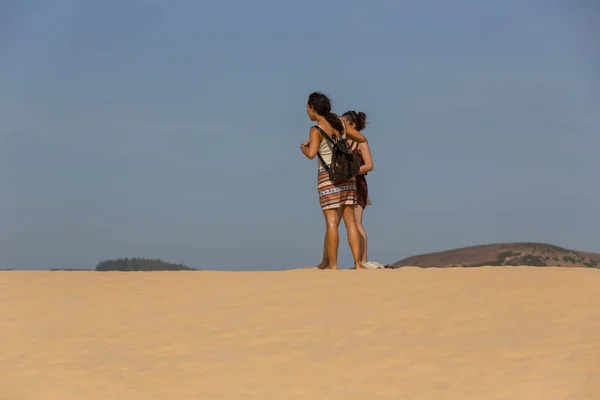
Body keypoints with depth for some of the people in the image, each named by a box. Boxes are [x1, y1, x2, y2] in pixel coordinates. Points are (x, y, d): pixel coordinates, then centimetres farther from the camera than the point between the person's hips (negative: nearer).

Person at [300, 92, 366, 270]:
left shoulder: (316, 130, -11)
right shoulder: (340, 123, 6)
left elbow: (311, 154, -25)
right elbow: (362, 139, 14)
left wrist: (303, 147, -3)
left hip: (328, 176, -5)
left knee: (331, 221, -3)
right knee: (350, 220, 5)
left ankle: (332, 264, -1)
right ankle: (358, 263, 0)